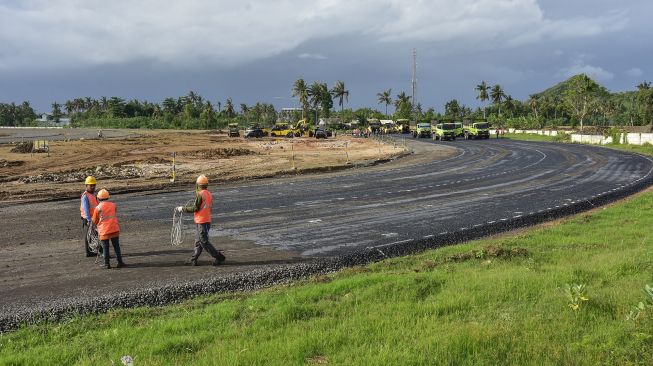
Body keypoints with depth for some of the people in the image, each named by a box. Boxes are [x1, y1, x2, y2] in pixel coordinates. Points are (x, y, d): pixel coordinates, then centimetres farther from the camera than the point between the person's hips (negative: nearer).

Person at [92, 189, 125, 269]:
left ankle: (107, 264, 10)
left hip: (104, 231, -2)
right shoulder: (113, 205, 2)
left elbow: (95, 221, 4)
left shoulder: (98, 208, -8)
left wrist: (97, 225, 26)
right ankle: (120, 262, 10)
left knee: (105, 247, 6)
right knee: (116, 246, 8)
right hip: (114, 229, 3)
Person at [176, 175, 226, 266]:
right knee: (198, 241, 13)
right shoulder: (209, 194, 9)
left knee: (204, 242, -3)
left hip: (201, 222, -9)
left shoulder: (200, 194, -16)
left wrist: (183, 209, -5)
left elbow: (195, 208, -15)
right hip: (207, 220, 9)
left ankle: (219, 257, -3)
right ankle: (193, 260, 18)